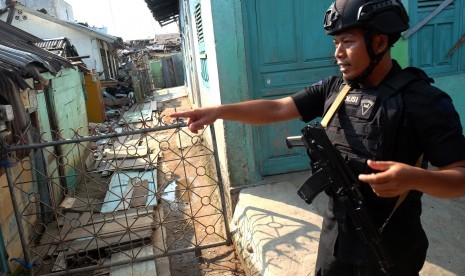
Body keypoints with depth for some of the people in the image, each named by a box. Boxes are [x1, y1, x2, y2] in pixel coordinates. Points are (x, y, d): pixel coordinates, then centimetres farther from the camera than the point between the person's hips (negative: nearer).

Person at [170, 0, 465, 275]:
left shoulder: (425, 101, -18)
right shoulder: (333, 89, -2)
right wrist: (220, 110, -16)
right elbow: (276, 109, -5)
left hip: (390, 249, -4)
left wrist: (414, 178, -37)